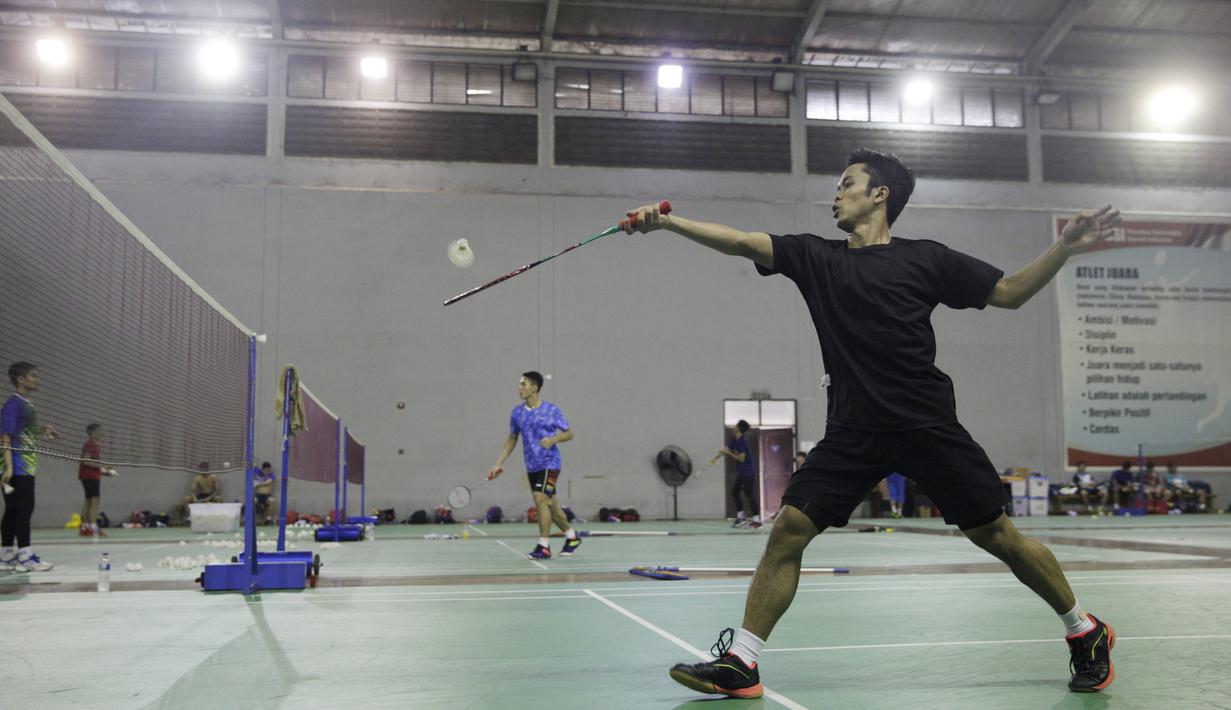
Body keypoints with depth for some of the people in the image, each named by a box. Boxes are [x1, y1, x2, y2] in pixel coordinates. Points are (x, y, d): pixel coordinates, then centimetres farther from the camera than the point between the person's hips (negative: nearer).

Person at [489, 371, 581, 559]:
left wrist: (554, 439, -20)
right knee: (550, 505, 11)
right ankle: (572, 536, 31)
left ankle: (544, 547, -11)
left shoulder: (552, 410, -8)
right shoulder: (517, 413, 5)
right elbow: (511, 440, 13)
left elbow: (569, 433, -1)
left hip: (549, 463, -5)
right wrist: (498, 464, 7)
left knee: (540, 499, -19)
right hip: (531, 466, 5)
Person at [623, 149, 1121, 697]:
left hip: (928, 425, -2)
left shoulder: (925, 258, 4)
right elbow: (740, 242, 0)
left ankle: (1085, 632, 28)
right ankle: (739, 662, -1)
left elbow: (1009, 293, 10)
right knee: (788, 529, -9)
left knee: (997, 535, 3)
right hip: (852, 432, 2)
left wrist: (1064, 249, -3)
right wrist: (666, 221, -10)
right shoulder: (814, 256, 10)